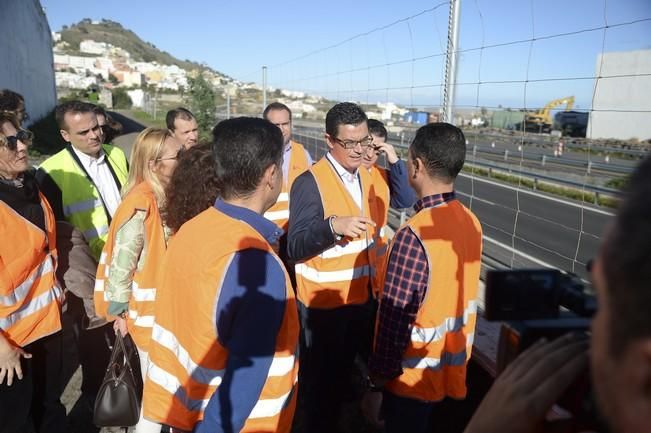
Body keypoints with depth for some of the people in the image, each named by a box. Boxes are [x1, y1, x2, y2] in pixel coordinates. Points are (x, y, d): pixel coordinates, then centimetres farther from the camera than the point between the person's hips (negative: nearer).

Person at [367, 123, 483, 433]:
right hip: (454, 367, 7)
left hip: (415, 377, -6)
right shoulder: (471, 222, -5)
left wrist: (380, 373, -11)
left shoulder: (414, 235, -30)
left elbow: (396, 316, -25)